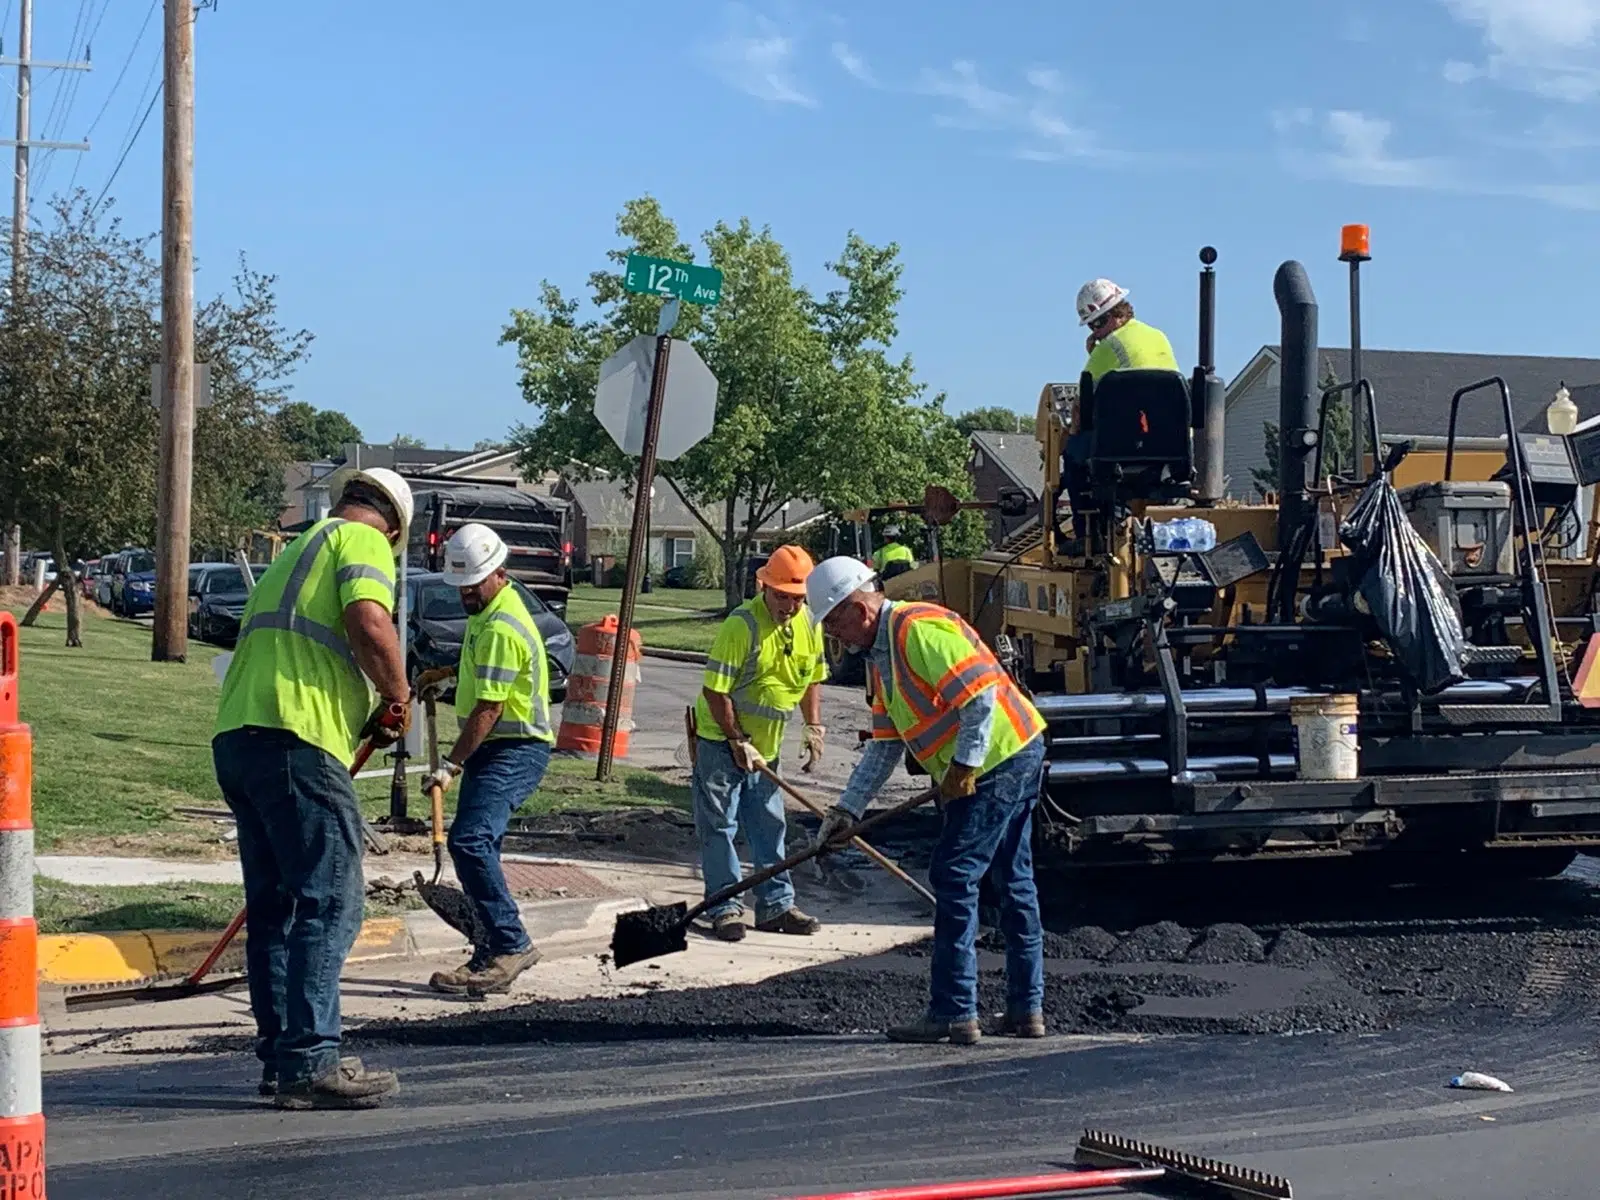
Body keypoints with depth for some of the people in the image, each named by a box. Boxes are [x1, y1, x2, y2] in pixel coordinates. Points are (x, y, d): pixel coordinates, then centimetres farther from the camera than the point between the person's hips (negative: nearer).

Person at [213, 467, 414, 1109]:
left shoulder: (299, 547, 31)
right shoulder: (363, 540, 4)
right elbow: (369, 623, -17)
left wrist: (364, 715, 34)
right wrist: (397, 699, -2)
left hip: (236, 736, 9)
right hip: (296, 741, -9)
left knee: (274, 904, 13)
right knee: (330, 903, -8)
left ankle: (280, 1054, 16)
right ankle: (309, 1062, -12)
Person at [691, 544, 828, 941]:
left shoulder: (809, 624, -1)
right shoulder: (742, 625, -23)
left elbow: (812, 679, 15)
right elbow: (714, 690, -22)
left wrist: (813, 726, 4)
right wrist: (738, 742, -19)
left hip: (765, 744, 7)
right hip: (721, 739, -7)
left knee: (769, 826, 11)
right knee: (719, 826, -1)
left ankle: (776, 905, 19)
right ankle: (725, 908, 5)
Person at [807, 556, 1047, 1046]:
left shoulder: (919, 629, -16)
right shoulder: (883, 655, 16)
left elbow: (981, 693, -23)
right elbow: (884, 745, 19)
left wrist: (964, 766, -19)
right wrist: (847, 809, 16)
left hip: (998, 761, -11)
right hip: (1017, 758, 11)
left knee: (954, 878, -7)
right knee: (1013, 882, 14)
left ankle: (953, 1013, -4)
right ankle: (1026, 1008, 21)